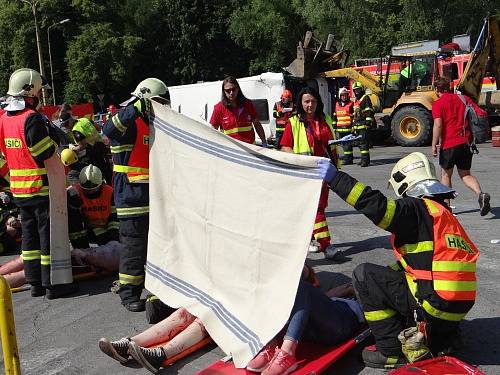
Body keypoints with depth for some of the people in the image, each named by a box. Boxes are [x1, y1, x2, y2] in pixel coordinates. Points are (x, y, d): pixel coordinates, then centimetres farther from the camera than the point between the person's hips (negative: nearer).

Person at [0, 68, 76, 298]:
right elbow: (47, 155, -19)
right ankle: (53, 285, 7)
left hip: (19, 190, 8)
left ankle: (35, 283, 22)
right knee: (49, 236, 1)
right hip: (41, 188, -8)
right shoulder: (32, 118, -18)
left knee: (30, 234, 15)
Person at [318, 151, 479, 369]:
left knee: (364, 275, -5)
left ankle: (393, 352, -2)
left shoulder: (417, 209, -9)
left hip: (434, 303, -9)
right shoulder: (443, 213, 20)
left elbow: (377, 206, -25)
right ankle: (442, 338, 16)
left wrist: (335, 178, -20)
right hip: (459, 307, 9)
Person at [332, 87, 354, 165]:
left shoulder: (351, 104, -1)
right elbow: (335, 116, 22)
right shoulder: (337, 104, 16)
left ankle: (348, 158, -3)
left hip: (348, 128, -6)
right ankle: (346, 156, 18)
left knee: (348, 144, -6)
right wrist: (334, 126, 19)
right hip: (340, 128, 6)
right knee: (343, 144, 9)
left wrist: (353, 126, -7)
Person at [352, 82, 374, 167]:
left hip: (363, 125, -9)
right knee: (360, 143, 10)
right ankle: (363, 159, 16)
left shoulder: (365, 98, -4)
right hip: (357, 125, 9)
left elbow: (369, 112, -11)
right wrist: (353, 125, 24)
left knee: (364, 142, -13)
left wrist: (368, 122, -18)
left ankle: (366, 160, -15)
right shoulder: (356, 100, 24)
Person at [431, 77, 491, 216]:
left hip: (449, 143, -4)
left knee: (446, 174, 13)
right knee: (465, 174, 14)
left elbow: (438, 125, -17)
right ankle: (480, 194, -11)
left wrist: (434, 145, -11)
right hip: (466, 142, 5)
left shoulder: (438, 104, -5)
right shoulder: (463, 98, 11)